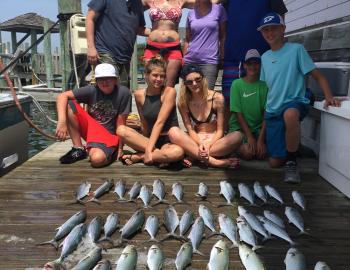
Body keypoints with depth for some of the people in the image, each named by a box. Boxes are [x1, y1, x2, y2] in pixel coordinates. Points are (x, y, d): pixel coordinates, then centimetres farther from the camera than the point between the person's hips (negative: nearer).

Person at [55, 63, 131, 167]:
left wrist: (120, 149, -11)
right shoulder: (92, 90, -9)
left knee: (97, 159, -36)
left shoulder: (123, 93, -14)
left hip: (108, 135, -4)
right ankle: (78, 149, -6)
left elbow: (120, 123, -12)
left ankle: (111, 152, 2)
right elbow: (62, 96, -16)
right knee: (68, 105, -17)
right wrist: (62, 122, -30)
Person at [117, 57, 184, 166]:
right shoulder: (139, 95, 2)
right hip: (149, 139, 3)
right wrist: (148, 146, -2)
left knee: (177, 152, -37)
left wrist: (148, 150, -20)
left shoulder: (169, 92, -9)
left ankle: (137, 157, -14)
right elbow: (144, 125, 7)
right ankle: (160, 155, -18)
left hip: (169, 141, -3)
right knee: (121, 130, -19)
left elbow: (160, 122, -16)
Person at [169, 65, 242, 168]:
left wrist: (208, 144, -23)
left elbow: (220, 131, -6)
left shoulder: (217, 98, -8)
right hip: (195, 142, 1)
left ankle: (194, 157, -25)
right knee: (174, 132, -28)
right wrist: (200, 143, -23)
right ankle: (213, 161, -31)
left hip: (214, 142, -1)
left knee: (237, 136, -30)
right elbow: (190, 130, -4)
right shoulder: (183, 102, -2)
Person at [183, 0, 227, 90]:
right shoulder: (191, 13, 11)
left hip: (210, 60, -3)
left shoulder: (219, 9, 4)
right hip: (190, 60, 3)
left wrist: (222, 58, 0)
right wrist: (183, 59, 9)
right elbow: (187, 39, 14)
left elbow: (223, 36, 5)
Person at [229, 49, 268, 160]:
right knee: (248, 152, -24)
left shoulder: (264, 85, 0)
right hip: (239, 127, -1)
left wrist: (261, 139, -15)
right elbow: (238, 113, -8)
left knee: (261, 153, -22)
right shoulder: (237, 84, -5)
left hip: (259, 127, 2)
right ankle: (240, 145, 9)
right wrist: (249, 136, -15)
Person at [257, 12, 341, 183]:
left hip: (294, 102, -5)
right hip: (272, 111, 5)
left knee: (290, 114, -45)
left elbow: (318, 76, -4)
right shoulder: (264, 57, 11)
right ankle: (292, 147, 36)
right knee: (275, 162, 2)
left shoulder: (296, 49, -4)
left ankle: (291, 161, -22)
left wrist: (329, 97, -20)